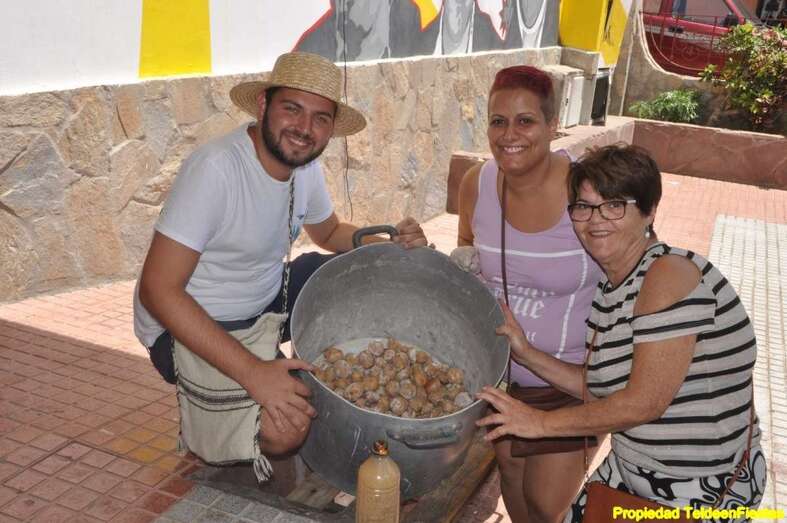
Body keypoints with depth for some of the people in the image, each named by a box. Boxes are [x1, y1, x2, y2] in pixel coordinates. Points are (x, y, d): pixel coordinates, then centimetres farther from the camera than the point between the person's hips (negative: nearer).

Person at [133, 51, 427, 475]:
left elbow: (330, 232, 16)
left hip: (266, 298, 8)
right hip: (186, 324, -7)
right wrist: (253, 372, -35)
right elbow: (157, 290, -30)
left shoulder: (304, 163, -3)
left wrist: (392, 246, -6)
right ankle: (202, 414, 5)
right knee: (285, 429, -27)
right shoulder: (215, 168, -28)